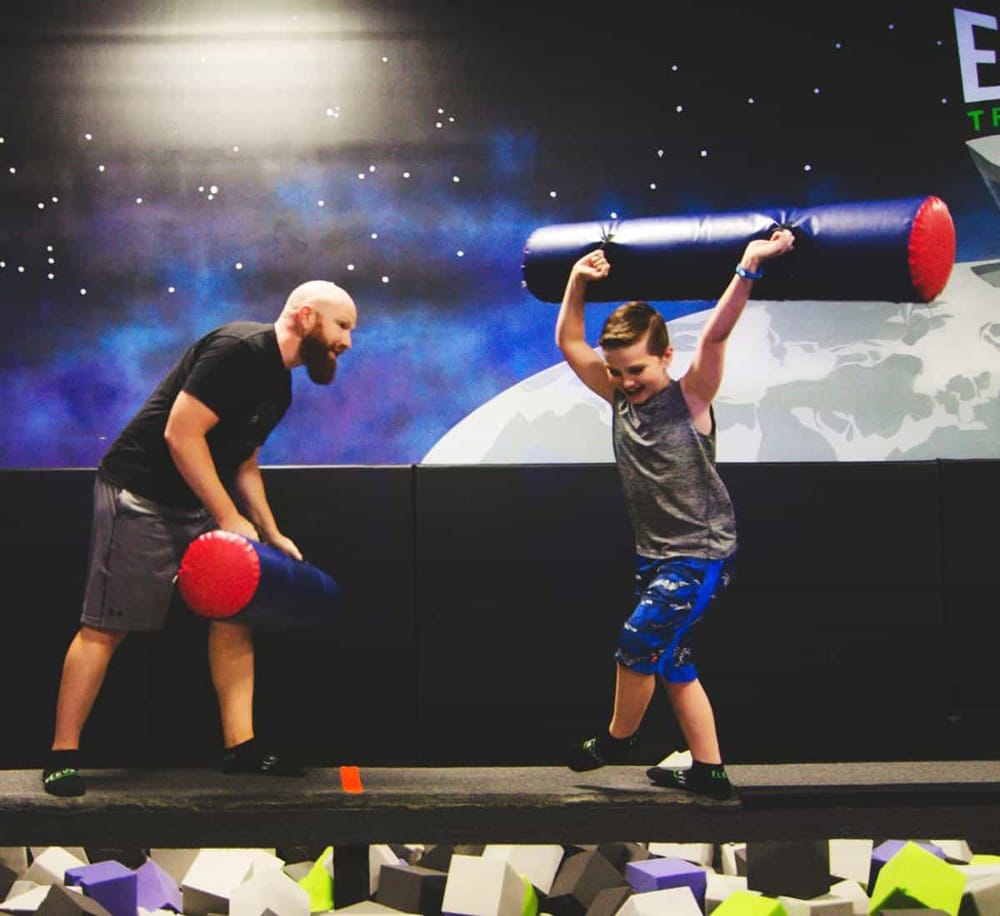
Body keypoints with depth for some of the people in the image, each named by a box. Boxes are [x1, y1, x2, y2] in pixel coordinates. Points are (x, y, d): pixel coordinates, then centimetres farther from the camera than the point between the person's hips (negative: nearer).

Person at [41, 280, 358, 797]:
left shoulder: (278, 386, 13)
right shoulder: (239, 348, -18)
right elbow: (180, 433, -23)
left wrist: (272, 534, 14)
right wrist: (230, 519, -20)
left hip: (198, 503, 10)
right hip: (139, 494, -10)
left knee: (235, 614, 4)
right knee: (106, 626, -6)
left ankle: (240, 746, 7)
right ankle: (62, 755, 2)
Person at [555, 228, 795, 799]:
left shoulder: (691, 398, -11)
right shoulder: (620, 397, 4)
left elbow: (715, 335, -25)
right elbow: (570, 343, 5)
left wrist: (748, 269, -36)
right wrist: (578, 283, -6)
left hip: (702, 553, -7)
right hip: (656, 554, 7)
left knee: (641, 641, -11)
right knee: (670, 658, 11)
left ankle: (619, 738, 14)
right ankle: (709, 772, 20)